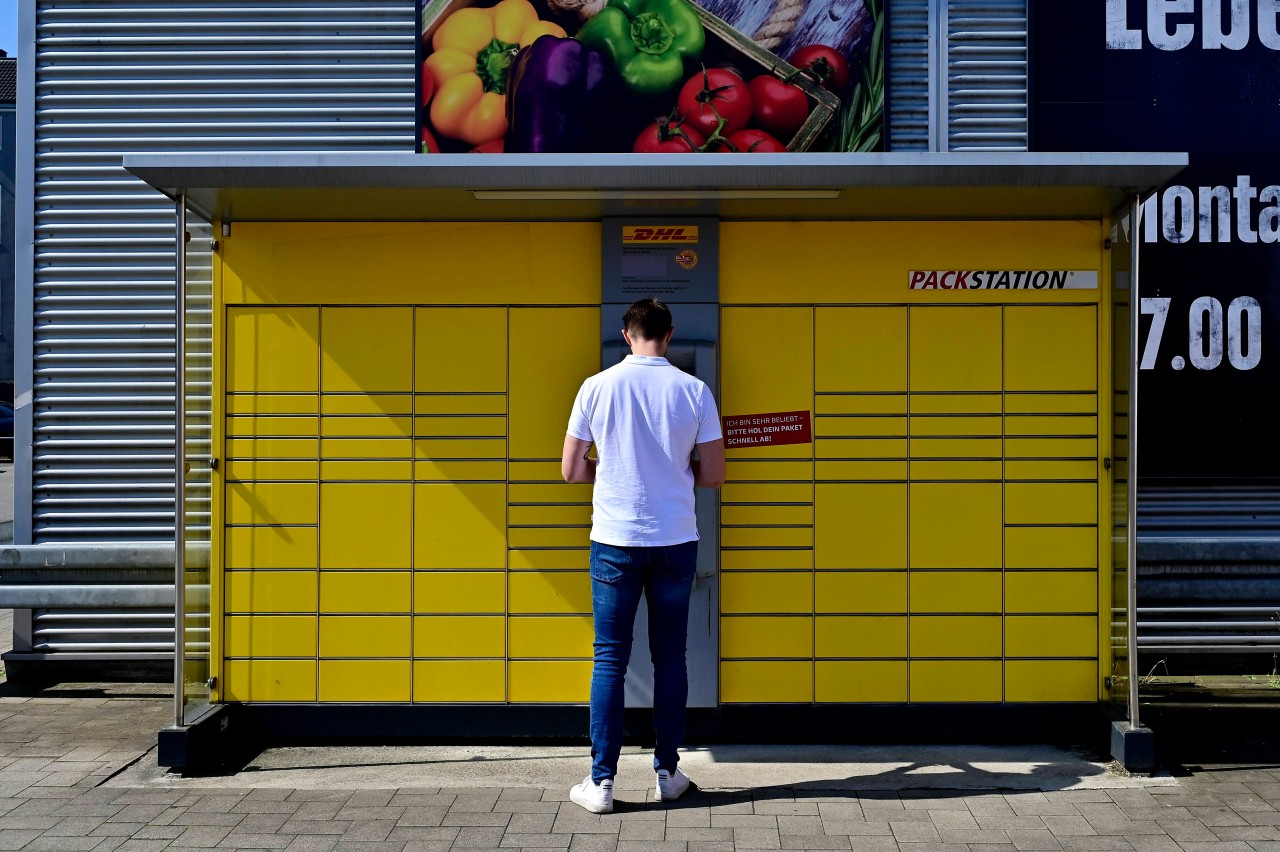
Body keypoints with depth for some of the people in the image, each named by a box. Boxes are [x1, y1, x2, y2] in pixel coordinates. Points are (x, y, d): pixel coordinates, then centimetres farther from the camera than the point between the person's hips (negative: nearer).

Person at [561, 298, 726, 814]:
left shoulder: (597, 388, -4)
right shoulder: (694, 391, -3)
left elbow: (571, 470, 1)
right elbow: (713, 476, 1)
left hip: (615, 542, -1)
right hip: (675, 543, 1)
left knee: (610, 659, 5)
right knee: (669, 657, 12)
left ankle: (602, 781, 7)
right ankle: (667, 772, 19)